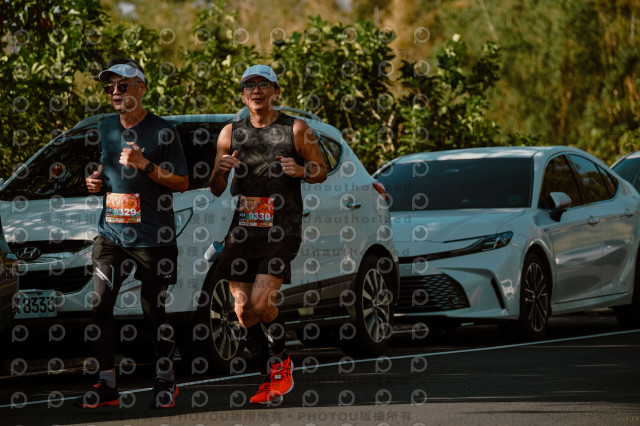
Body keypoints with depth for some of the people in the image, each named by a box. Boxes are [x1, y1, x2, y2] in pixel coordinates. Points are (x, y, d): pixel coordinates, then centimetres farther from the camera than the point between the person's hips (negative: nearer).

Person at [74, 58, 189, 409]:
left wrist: (145, 165, -17)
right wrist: (95, 180, 6)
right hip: (110, 233, 5)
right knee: (99, 306, -4)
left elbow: (182, 183, -6)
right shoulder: (105, 128, 11)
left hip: (152, 238, -5)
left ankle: (166, 381, 18)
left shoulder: (162, 131, -6)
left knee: (153, 312, 2)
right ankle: (107, 385, 3)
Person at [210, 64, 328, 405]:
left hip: (281, 231, -4)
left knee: (261, 302, -17)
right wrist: (220, 170, -9)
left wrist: (301, 171, -14)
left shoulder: (295, 129, 1)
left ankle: (281, 361, 10)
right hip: (243, 230, 4)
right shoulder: (231, 133, 10)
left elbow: (321, 172, 8)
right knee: (243, 309, -1)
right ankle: (269, 379, 13)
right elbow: (216, 190, 13)